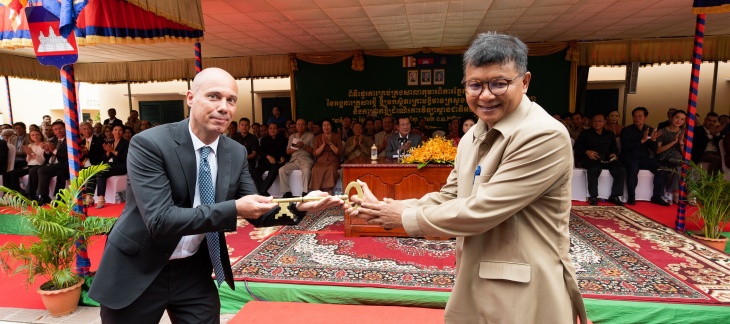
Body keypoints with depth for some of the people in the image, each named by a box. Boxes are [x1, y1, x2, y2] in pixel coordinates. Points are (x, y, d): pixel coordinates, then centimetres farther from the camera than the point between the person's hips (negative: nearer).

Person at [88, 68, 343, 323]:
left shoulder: (236, 153, -5)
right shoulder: (149, 144, -21)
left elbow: (257, 214, -2)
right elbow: (160, 220, -29)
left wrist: (299, 206, -19)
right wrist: (234, 208, -34)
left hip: (194, 270, 4)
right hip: (138, 272, -3)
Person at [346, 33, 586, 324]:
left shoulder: (545, 136, -22)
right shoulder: (472, 137, 5)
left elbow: (480, 210, -26)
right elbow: (449, 197, 7)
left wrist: (406, 217, -15)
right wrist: (387, 210, -7)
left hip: (524, 299, -7)